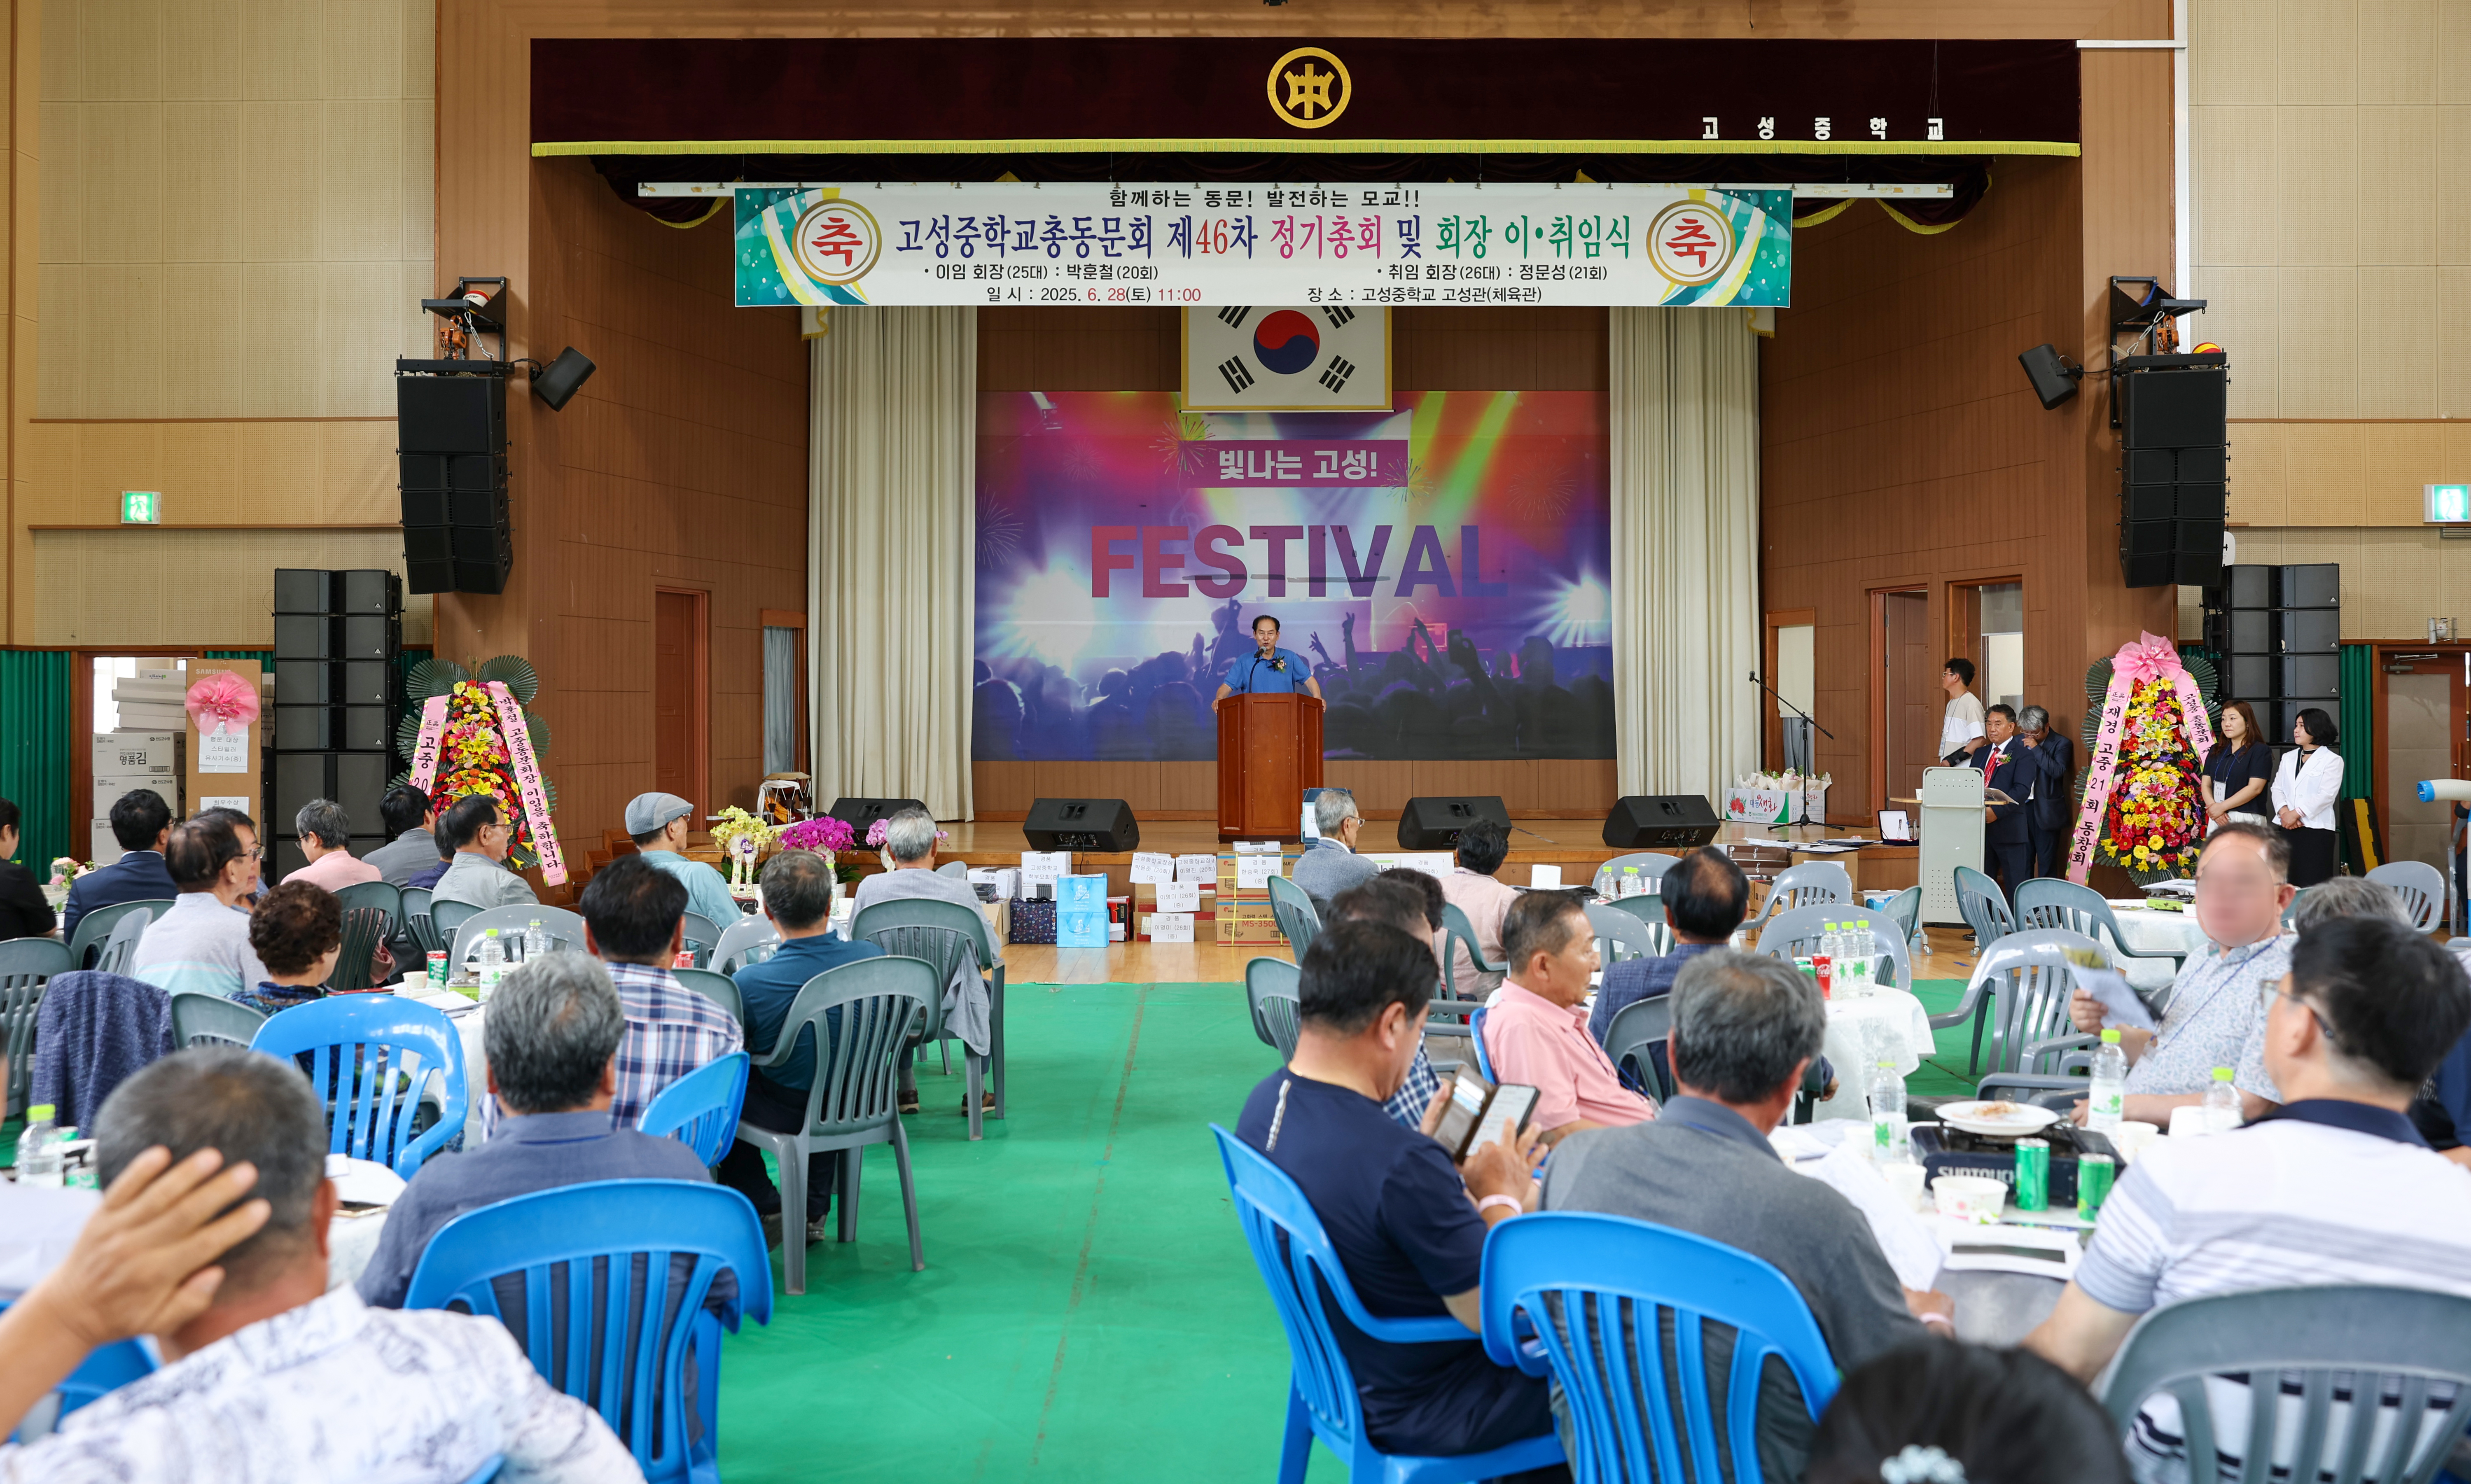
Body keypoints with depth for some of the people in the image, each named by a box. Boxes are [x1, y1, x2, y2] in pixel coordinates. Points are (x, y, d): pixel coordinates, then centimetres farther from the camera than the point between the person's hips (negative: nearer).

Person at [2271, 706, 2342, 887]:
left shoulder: (2332, 760, 1)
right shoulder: (2288, 758, 18)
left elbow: (2327, 795, -10)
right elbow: (2277, 788, 10)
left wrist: (2296, 813, -14)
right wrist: (2284, 812, -9)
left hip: (2316, 829, -5)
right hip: (2286, 828, 5)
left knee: (2311, 884, -7)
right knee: (2285, 883, 1)